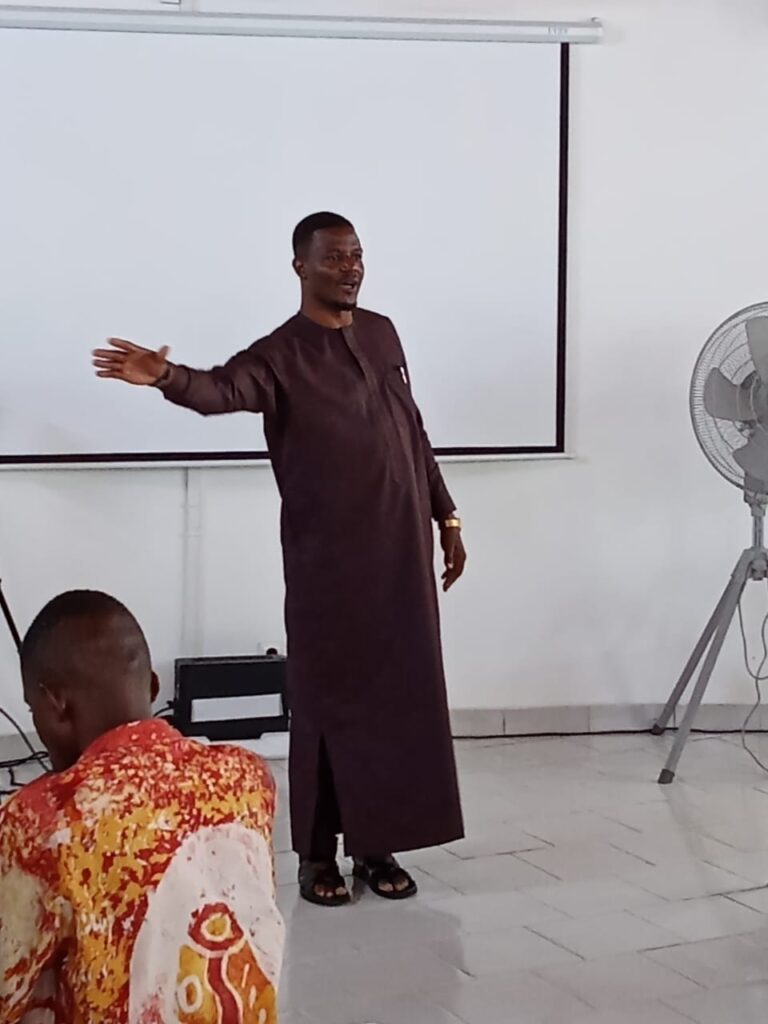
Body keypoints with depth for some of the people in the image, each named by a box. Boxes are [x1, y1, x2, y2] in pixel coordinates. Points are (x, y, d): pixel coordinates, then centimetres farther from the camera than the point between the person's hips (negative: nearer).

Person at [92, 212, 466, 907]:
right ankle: (318, 854, 14)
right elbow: (223, 389, -28)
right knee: (329, 701, 2)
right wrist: (167, 377, -50)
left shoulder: (382, 334, 12)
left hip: (402, 552, 5)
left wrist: (446, 517, 18)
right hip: (326, 561, -5)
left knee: (402, 698, 7)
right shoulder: (279, 355, -6)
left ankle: (378, 847, 19)